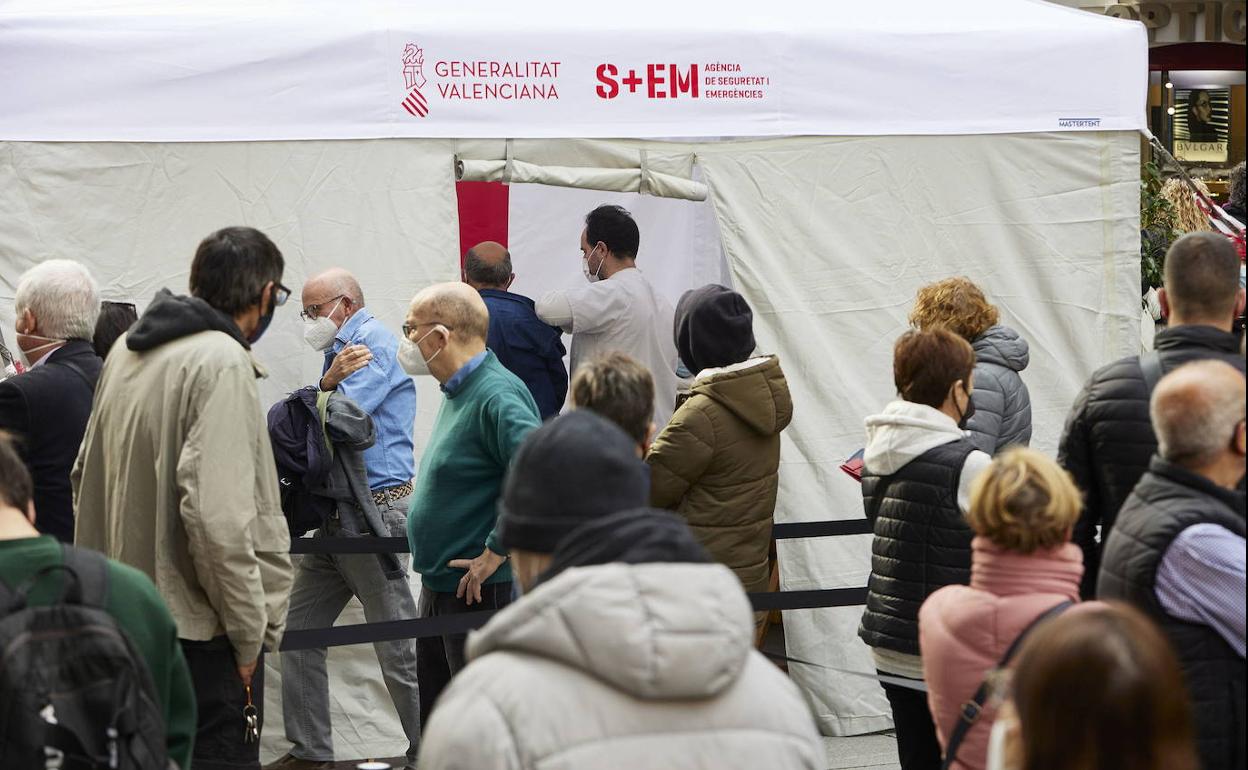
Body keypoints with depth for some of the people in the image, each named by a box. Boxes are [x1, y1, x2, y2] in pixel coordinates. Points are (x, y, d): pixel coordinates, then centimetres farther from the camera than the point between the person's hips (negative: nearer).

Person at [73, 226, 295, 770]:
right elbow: (217, 514, -25)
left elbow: (85, 478, 19)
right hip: (200, 631, -9)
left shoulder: (126, 352, 10)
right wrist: (249, 631, -16)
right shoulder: (223, 362, -16)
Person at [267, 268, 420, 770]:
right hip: (337, 515, 10)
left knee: (398, 647, -5)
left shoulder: (376, 343, -9)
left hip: (375, 511, -10)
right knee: (298, 632, 9)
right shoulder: (342, 350, 20)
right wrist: (329, 381, -10)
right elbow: (321, 423, 8)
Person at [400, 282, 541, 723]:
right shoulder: (459, 392, 13)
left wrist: (495, 553, -24)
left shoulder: (497, 396, -20)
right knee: (434, 716, 18)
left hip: (481, 589, -10)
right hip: (439, 584, 10)